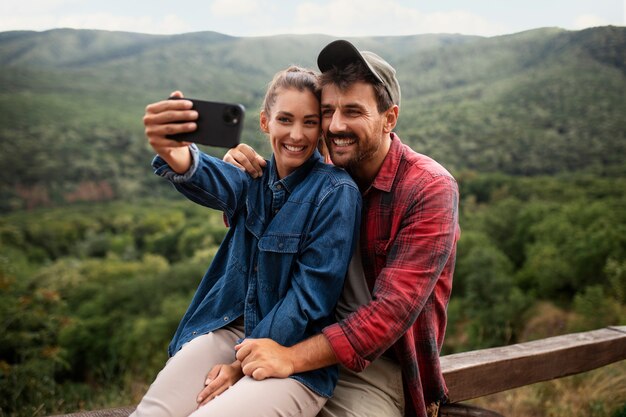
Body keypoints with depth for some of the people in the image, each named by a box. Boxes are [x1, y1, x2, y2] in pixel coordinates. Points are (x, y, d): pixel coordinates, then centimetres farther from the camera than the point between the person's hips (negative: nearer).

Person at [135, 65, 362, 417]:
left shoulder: (337, 193, -12)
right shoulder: (253, 177, 3)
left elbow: (309, 298, -13)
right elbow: (211, 179, -22)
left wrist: (241, 365, -13)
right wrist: (173, 154, -47)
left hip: (295, 353, -4)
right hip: (231, 327, 4)